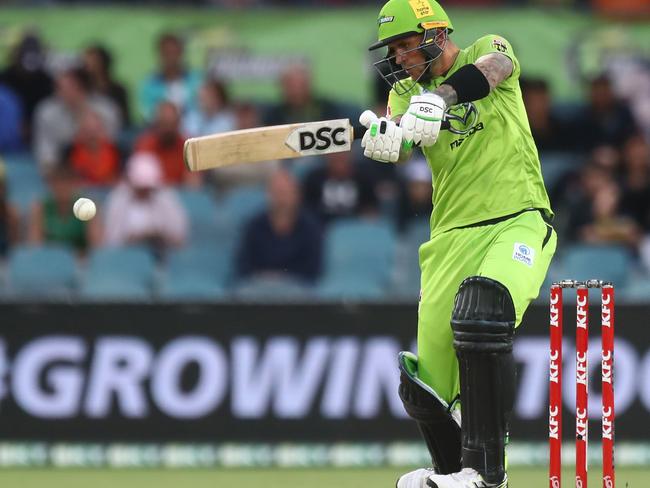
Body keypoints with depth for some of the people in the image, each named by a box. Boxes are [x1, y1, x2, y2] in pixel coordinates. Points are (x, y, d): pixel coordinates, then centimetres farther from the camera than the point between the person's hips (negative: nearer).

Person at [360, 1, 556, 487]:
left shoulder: (486, 50, 4)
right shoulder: (406, 91, 14)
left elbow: (493, 67, -21)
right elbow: (398, 148, -6)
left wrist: (438, 99, -40)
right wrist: (381, 136, -31)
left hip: (519, 222, -5)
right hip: (453, 236, 5)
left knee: (481, 313, -32)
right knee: (426, 388, -2)